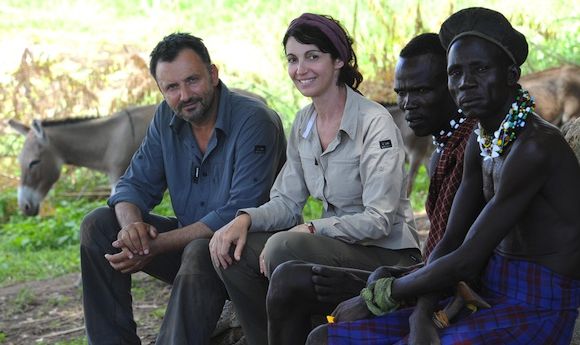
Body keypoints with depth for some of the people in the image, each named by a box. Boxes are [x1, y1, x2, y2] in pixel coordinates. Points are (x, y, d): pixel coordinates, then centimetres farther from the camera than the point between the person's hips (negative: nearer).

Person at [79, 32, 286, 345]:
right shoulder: (167, 118, 4)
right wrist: (132, 224, -21)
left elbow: (240, 212, -26)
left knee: (199, 252, -38)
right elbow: (135, 184, 5)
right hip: (188, 239, 7)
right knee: (97, 225, -5)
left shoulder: (255, 122, -19)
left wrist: (156, 246, -28)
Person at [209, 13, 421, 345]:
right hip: (335, 240, 8)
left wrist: (310, 230, -25)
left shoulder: (375, 123, -16)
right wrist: (245, 219, -11)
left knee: (284, 247, -30)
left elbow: (379, 220, -20)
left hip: (387, 253, -7)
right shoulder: (304, 123, 8)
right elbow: (286, 202, 9)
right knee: (232, 248, -9)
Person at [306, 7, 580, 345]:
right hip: (487, 304, 9)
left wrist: (376, 296, -9)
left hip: (535, 317, -9)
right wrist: (421, 314, -11)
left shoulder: (536, 146, -19)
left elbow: (466, 261, -21)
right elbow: (450, 242, 9)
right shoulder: (481, 143, 11)